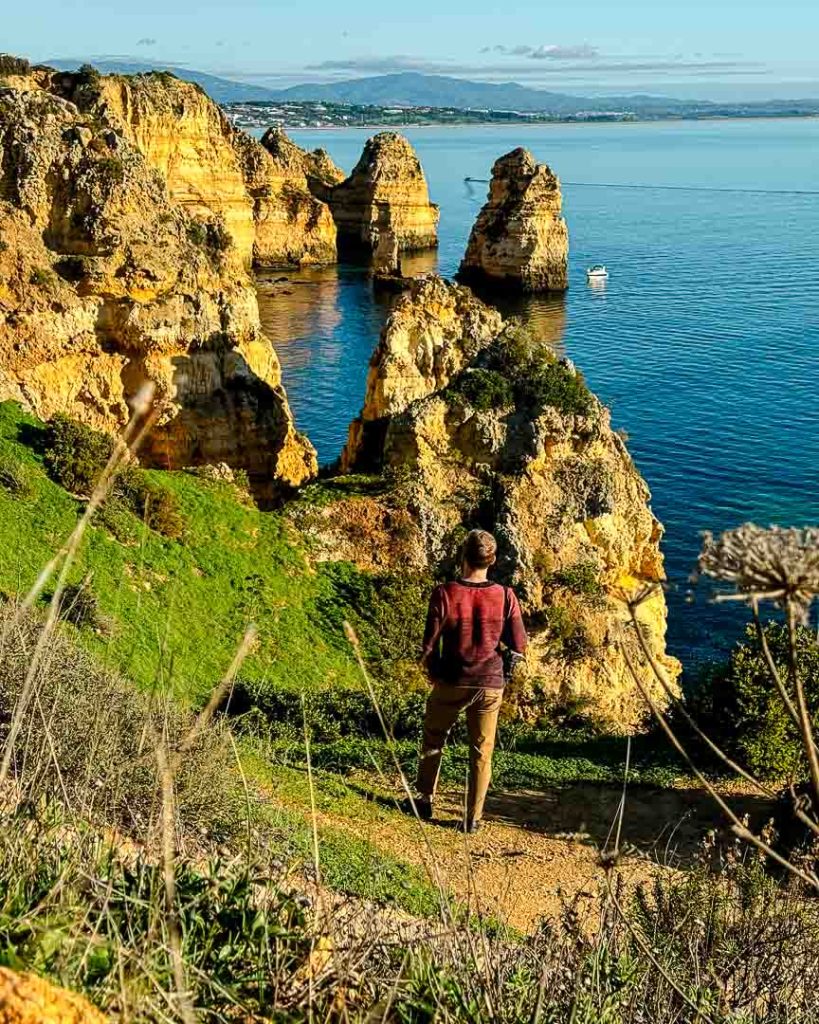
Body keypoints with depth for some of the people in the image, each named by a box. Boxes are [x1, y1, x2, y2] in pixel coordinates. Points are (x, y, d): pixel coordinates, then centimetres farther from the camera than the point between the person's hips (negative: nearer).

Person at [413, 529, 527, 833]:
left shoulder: (445, 594, -16)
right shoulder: (505, 596, -11)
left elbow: (430, 644, -12)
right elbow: (519, 645, -5)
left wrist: (433, 671, 8)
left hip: (451, 682, -1)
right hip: (491, 685, 1)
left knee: (433, 741, 23)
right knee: (481, 753, 14)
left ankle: (425, 801, 32)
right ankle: (473, 818, 18)